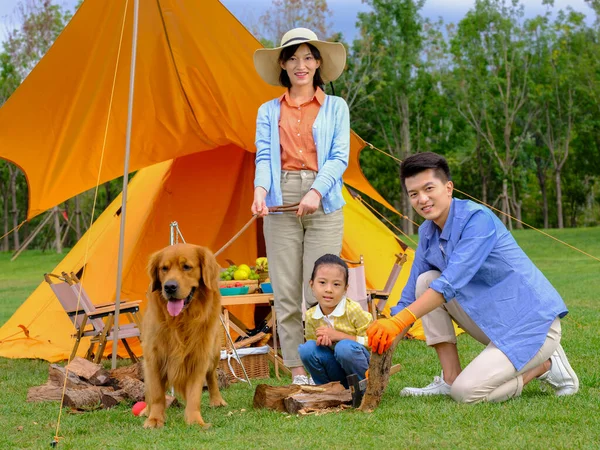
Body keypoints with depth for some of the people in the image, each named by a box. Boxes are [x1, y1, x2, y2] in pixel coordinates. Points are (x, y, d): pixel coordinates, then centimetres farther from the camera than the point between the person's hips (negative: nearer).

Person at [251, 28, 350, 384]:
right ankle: (297, 373, 4)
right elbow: (264, 156, 3)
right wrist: (261, 190, -18)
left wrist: (316, 192, -16)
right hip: (281, 205, 2)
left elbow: (339, 158, 0)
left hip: (324, 204, -2)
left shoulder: (336, 107, 11)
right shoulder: (269, 112, 15)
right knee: (286, 292, -1)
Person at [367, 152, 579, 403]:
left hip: (532, 324, -8)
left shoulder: (478, 219, -21)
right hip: (493, 324, 8)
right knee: (426, 280, -6)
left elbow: (451, 282, -31)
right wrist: (380, 342, -1)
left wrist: (399, 322, -38)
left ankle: (547, 365, 0)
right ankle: (450, 379, -2)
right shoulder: (427, 233, 4)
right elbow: (411, 293, 8)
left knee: (467, 392, -23)